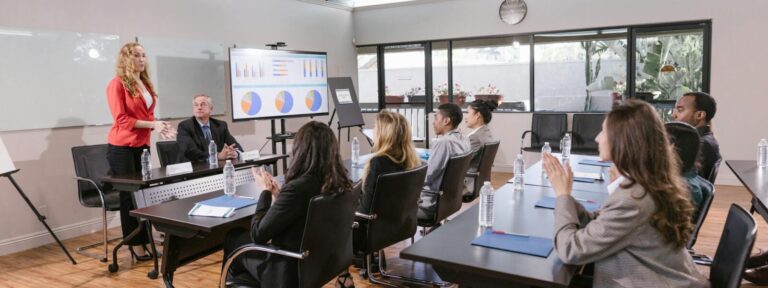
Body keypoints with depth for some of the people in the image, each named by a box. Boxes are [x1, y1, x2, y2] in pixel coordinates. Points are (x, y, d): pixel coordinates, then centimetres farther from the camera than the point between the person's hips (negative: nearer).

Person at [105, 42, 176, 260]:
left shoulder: (147, 84, 11)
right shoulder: (117, 84, -9)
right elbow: (121, 119, -15)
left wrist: (158, 126, -2)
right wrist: (151, 125, -20)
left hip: (142, 145, 6)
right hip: (122, 147, -6)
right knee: (129, 195, 2)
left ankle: (145, 240, 13)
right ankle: (134, 244, 11)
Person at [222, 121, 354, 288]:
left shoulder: (297, 188, -30)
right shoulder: (340, 183, -7)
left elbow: (257, 234, -18)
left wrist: (266, 191, -7)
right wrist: (277, 193, 2)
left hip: (290, 271, -7)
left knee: (234, 237, 18)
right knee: (242, 235, 23)